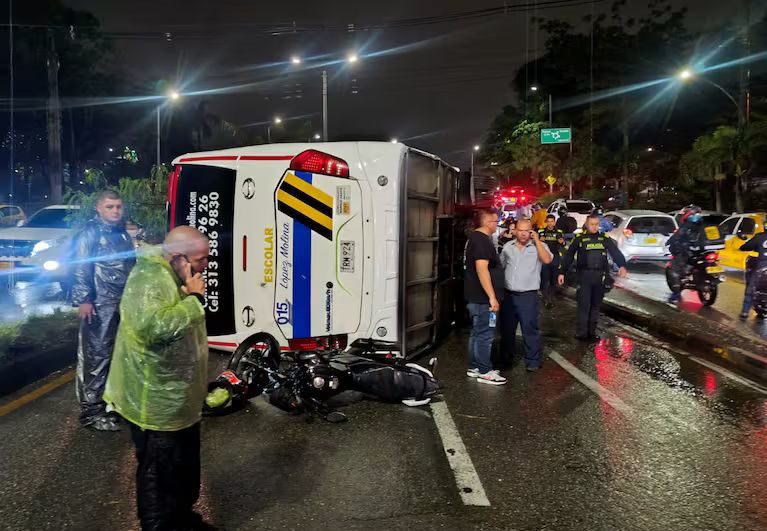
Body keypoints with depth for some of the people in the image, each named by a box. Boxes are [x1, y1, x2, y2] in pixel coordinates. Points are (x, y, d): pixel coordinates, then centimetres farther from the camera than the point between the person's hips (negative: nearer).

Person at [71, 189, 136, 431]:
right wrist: (84, 299, -21)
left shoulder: (123, 234, 18)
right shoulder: (90, 233, -7)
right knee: (96, 356, -6)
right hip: (100, 305, -8)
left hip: (124, 303, 8)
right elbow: (81, 268, -14)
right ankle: (91, 410, 0)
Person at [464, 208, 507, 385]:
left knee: (478, 333, 16)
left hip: (476, 297, 11)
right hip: (482, 298, -11)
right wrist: (492, 297, -26)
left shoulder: (475, 238, 15)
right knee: (485, 335, -3)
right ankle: (484, 371, 5)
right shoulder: (482, 240, -18)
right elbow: (482, 269, -27)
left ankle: (475, 367, 24)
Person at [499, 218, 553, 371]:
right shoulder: (508, 247, 9)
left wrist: (537, 240, -15)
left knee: (530, 330, -2)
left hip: (528, 295, -4)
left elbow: (547, 260, -21)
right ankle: (506, 358, 29)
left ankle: (533, 361, 9)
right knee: (507, 329, 14)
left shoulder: (539, 246, -2)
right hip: (508, 295, 4)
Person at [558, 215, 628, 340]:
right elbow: (569, 256, 2)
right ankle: (581, 333, 2)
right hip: (584, 275, -3)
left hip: (600, 276, 3)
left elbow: (615, 252, 0)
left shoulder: (605, 238, 9)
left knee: (596, 305, 10)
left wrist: (622, 265, -18)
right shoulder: (579, 239, 2)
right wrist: (562, 272, -1)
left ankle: (591, 331, 20)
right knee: (584, 305, -5)